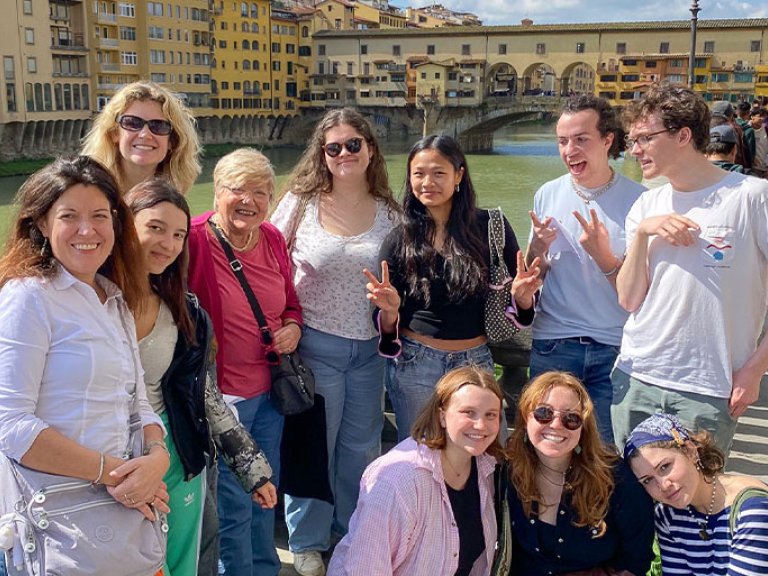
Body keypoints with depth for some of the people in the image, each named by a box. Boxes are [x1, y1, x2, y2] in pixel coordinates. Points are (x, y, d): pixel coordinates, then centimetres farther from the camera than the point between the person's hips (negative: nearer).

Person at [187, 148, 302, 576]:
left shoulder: (272, 239, 1)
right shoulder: (194, 241, -18)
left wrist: (293, 327, -5)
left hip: (270, 391, 7)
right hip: (220, 396, -6)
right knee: (234, 506, 6)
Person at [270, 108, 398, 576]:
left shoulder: (388, 211, 1)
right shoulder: (301, 201, -6)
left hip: (370, 348, 3)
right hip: (315, 344, -3)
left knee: (361, 446, 17)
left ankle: (356, 533, 39)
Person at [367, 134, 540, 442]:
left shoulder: (490, 227, -4)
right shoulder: (400, 239, -2)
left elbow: (516, 308, 3)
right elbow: (389, 329, 2)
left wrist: (522, 297, -18)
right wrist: (389, 310, -19)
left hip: (476, 361, 0)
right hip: (414, 365, 0)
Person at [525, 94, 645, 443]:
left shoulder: (637, 199, -6)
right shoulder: (547, 195, 3)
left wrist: (603, 254, -21)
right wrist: (537, 249, -11)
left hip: (615, 348, -2)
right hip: (553, 342, 2)